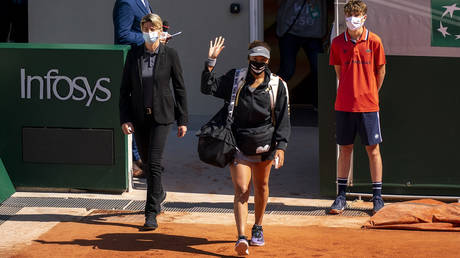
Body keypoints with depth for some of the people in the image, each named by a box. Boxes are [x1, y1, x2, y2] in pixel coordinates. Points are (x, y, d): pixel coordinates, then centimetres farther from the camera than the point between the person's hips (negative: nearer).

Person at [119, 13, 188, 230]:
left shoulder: (170, 55, -4)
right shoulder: (133, 55, 1)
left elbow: (179, 88, 0)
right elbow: (125, 89, 3)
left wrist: (183, 120, -1)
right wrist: (124, 119, -5)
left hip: (161, 115, -3)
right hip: (139, 115, 3)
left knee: (154, 162, -13)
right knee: (146, 161, 15)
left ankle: (151, 214, -11)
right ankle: (158, 193, 44)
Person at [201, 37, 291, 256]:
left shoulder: (277, 86, -1)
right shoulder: (235, 78, 2)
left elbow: (283, 119, -2)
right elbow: (208, 88, -1)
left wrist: (280, 146, -11)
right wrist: (211, 61, -10)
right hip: (239, 144, -1)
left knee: (261, 188, 16)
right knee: (241, 191, -11)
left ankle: (258, 229, 37)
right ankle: (241, 238, -20)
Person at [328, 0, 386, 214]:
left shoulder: (374, 41, -2)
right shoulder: (338, 42, 3)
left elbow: (380, 70, 7)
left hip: (368, 105, -2)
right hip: (344, 105, 2)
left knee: (373, 149, 2)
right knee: (345, 149, 7)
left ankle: (377, 196, 9)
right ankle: (342, 196, 14)